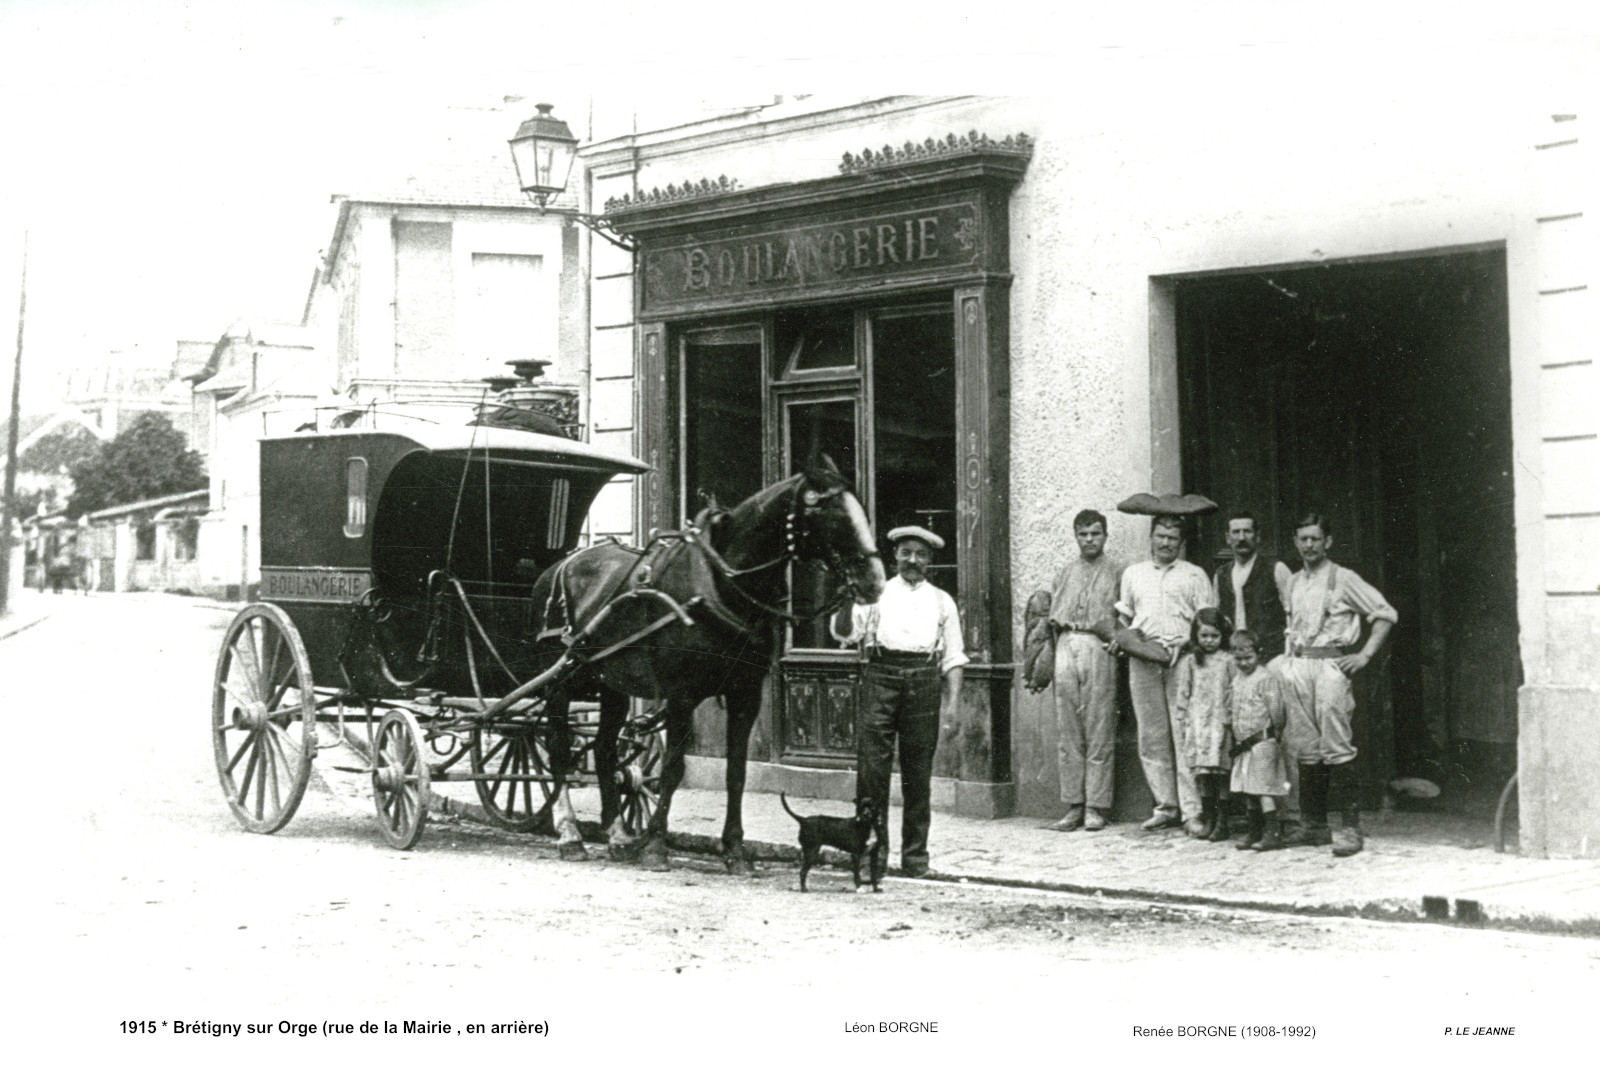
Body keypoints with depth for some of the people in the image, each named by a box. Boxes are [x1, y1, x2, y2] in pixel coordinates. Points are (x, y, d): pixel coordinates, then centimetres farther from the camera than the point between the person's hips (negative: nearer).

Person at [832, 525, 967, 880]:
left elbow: (953, 656, 14)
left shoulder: (942, 601, 18)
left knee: (918, 773, 4)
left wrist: (952, 694, 1)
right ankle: (872, 853, -2)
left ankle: (915, 855, 12)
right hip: (881, 677, -1)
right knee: (872, 768, -6)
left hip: (924, 681, 1)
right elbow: (844, 632, 4)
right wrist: (849, 598, -12)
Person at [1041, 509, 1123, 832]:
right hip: (1066, 646, 4)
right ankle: (1074, 807, 6)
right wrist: (1049, 660, 12)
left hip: (1099, 648, -4)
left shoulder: (1117, 571, 8)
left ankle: (1096, 807, 0)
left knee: (1099, 732, -5)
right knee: (1067, 732, 2)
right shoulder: (1066, 571, 20)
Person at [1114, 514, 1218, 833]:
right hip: (1143, 660, 3)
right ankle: (1166, 806, 7)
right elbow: (1125, 615, 24)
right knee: (1152, 737, 1)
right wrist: (1120, 638, 4)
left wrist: (1186, 644, -11)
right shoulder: (1132, 573, 20)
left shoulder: (1195, 576, 11)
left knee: (1186, 735, -10)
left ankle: (1192, 810, -9)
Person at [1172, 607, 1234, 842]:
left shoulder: (1227, 662, 6)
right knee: (1202, 772, 0)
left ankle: (1222, 822, 1)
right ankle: (1207, 819, 9)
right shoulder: (1189, 662, 10)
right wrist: (1180, 722, 6)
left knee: (1221, 771, -5)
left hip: (1221, 721, -1)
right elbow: (1181, 694, 11)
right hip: (1197, 723, 1)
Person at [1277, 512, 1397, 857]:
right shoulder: (1293, 583, 17)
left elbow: (1386, 614, 0)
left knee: (1336, 748, -12)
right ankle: (1313, 825, 12)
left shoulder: (1343, 579, -1)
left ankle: (1351, 828, -10)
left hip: (1330, 665, -6)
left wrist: (1365, 655, -6)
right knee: (1305, 748, 6)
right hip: (1296, 669, 6)